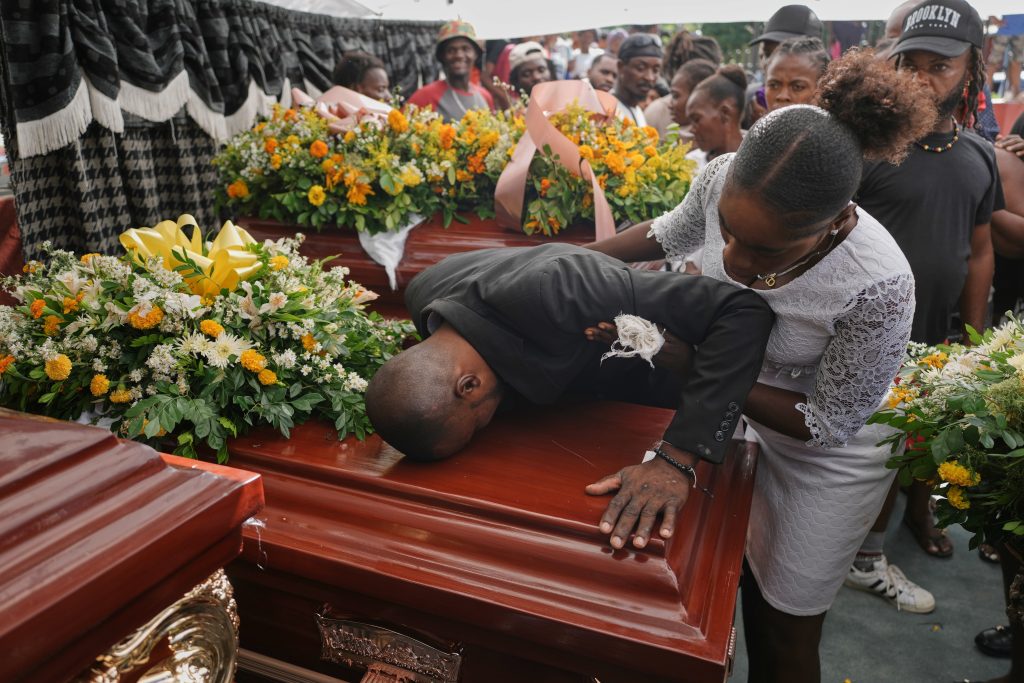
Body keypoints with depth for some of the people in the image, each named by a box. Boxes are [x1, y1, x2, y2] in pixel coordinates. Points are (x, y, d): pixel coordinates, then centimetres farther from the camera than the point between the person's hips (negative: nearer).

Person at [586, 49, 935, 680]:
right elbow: (673, 232, 0)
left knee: (787, 632, 15)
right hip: (747, 422, 5)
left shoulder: (877, 287, -38)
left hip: (830, 458, -4)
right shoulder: (726, 180, -25)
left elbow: (830, 424, -24)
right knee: (751, 585, 24)